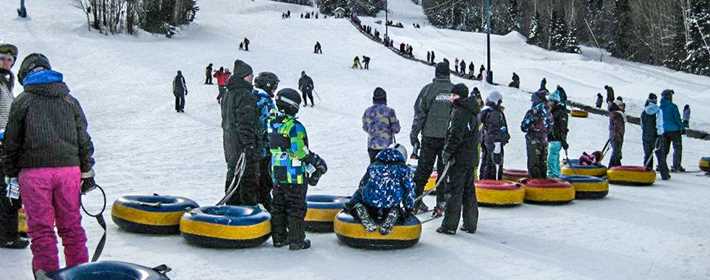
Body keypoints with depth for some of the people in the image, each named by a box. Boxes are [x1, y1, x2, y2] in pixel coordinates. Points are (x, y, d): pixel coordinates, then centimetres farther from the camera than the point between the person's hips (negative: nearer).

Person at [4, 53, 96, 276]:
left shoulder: (22, 101, 2)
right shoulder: (69, 100, 12)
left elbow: (11, 141, 3)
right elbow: (84, 139, 12)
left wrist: (11, 174, 12)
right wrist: (87, 172, 18)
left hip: (34, 171, -3)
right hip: (69, 168, 3)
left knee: (41, 228, 3)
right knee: (71, 226, 11)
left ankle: (47, 273, 4)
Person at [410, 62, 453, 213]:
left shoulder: (428, 89, -3)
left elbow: (419, 113, -4)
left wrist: (414, 136, 1)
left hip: (430, 136, -1)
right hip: (449, 137, 1)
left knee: (423, 169, 7)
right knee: (445, 170, 8)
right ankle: (441, 202, 6)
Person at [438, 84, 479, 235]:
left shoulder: (459, 112, -14)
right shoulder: (472, 113, 15)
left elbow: (455, 135, -20)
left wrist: (448, 152, -11)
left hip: (459, 157, -9)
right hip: (471, 156, 9)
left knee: (454, 191, -5)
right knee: (469, 191, 13)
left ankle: (450, 225, -3)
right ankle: (470, 224, 18)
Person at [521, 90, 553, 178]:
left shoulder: (532, 112, -17)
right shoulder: (548, 112, 2)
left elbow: (524, 127, -14)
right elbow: (550, 127, 13)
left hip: (533, 141, -6)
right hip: (544, 140, 6)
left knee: (533, 164, -1)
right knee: (543, 163, 16)